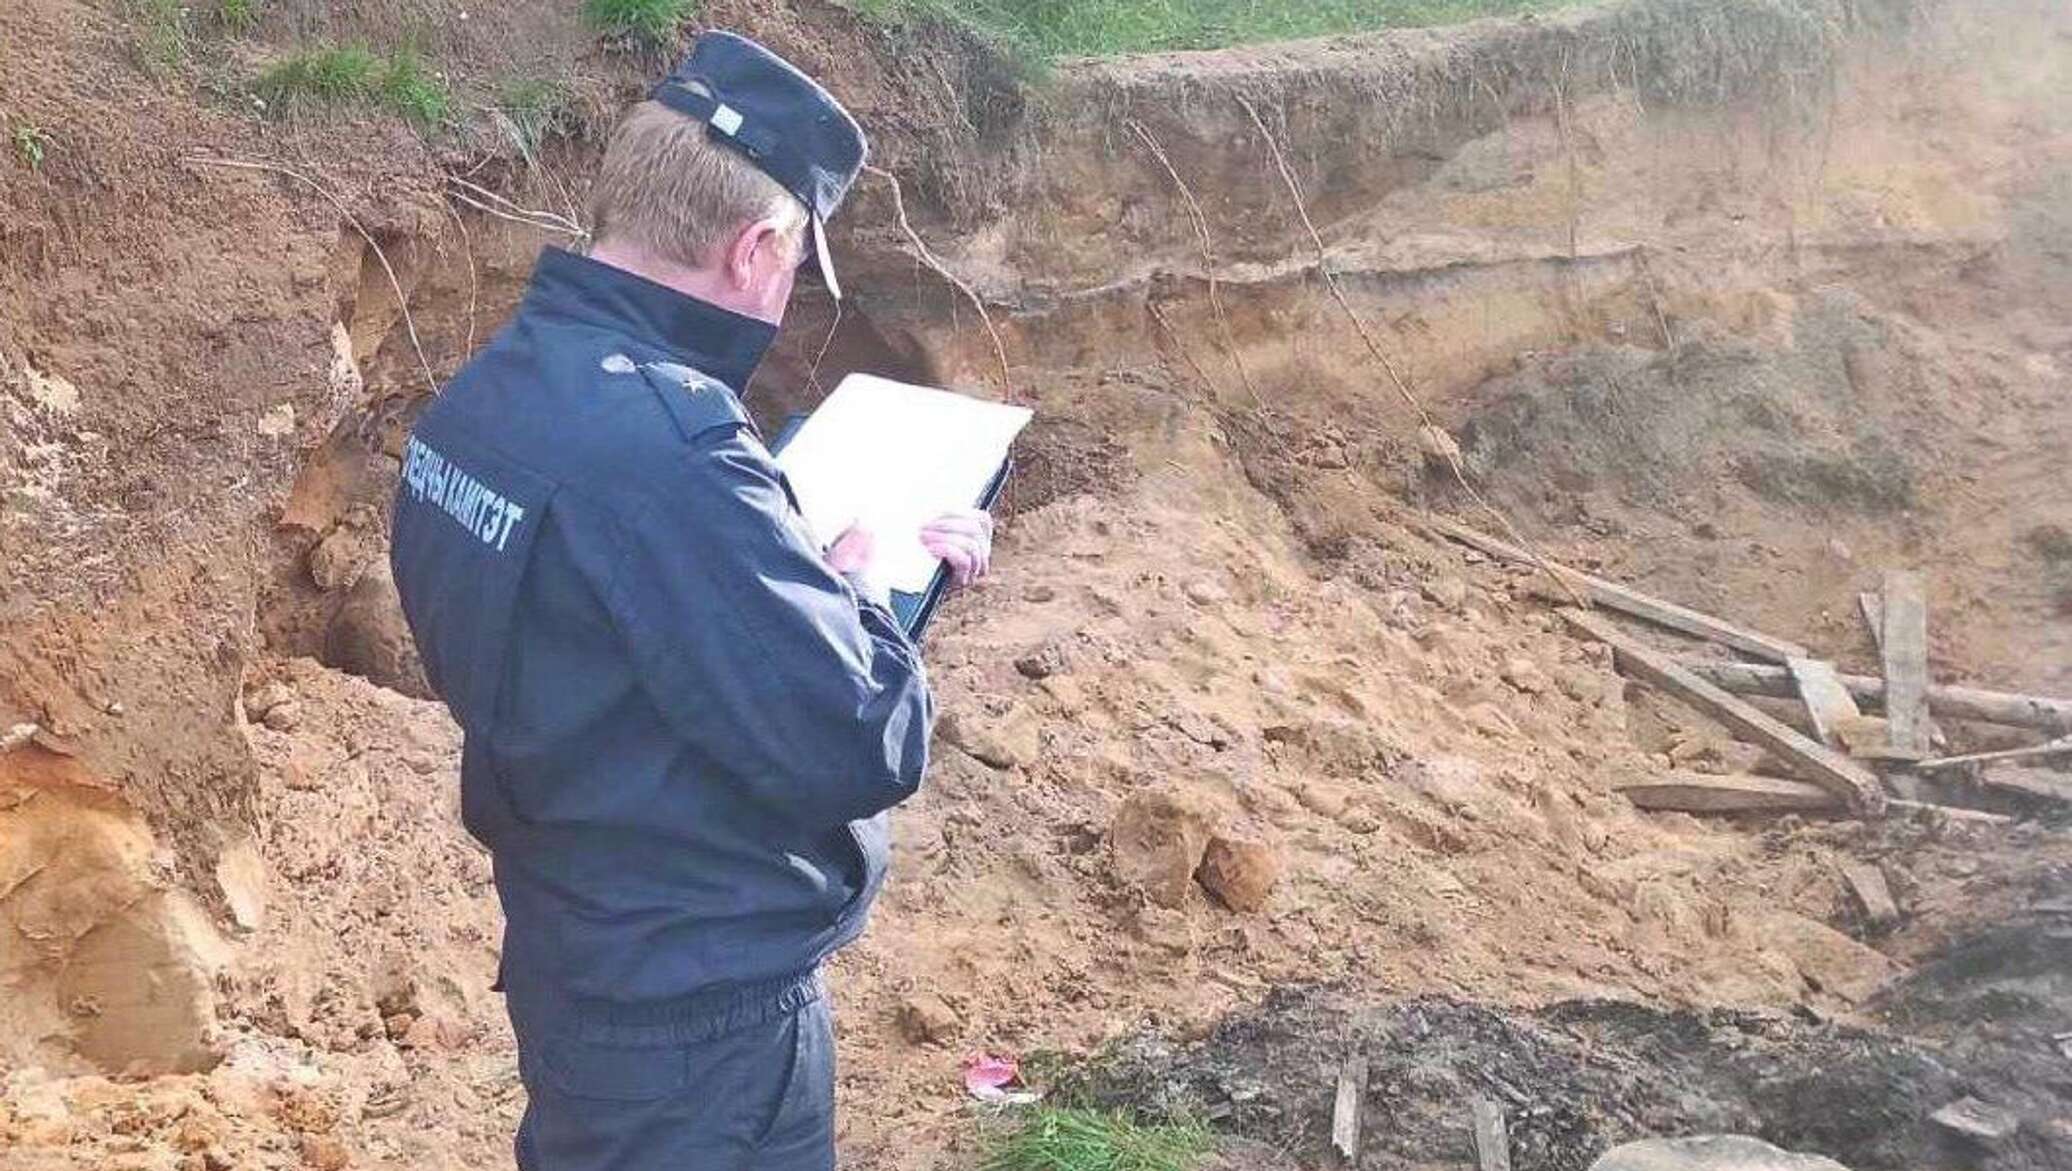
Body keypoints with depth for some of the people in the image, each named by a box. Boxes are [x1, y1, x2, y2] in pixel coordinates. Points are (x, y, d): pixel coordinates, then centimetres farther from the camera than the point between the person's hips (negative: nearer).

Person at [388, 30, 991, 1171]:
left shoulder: (497, 389, -1)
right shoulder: (668, 447, -31)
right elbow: (859, 746, -27)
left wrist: (838, 563, 7)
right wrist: (863, 591, -9)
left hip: (575, 952, 9)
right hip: (695, 1012, -9)